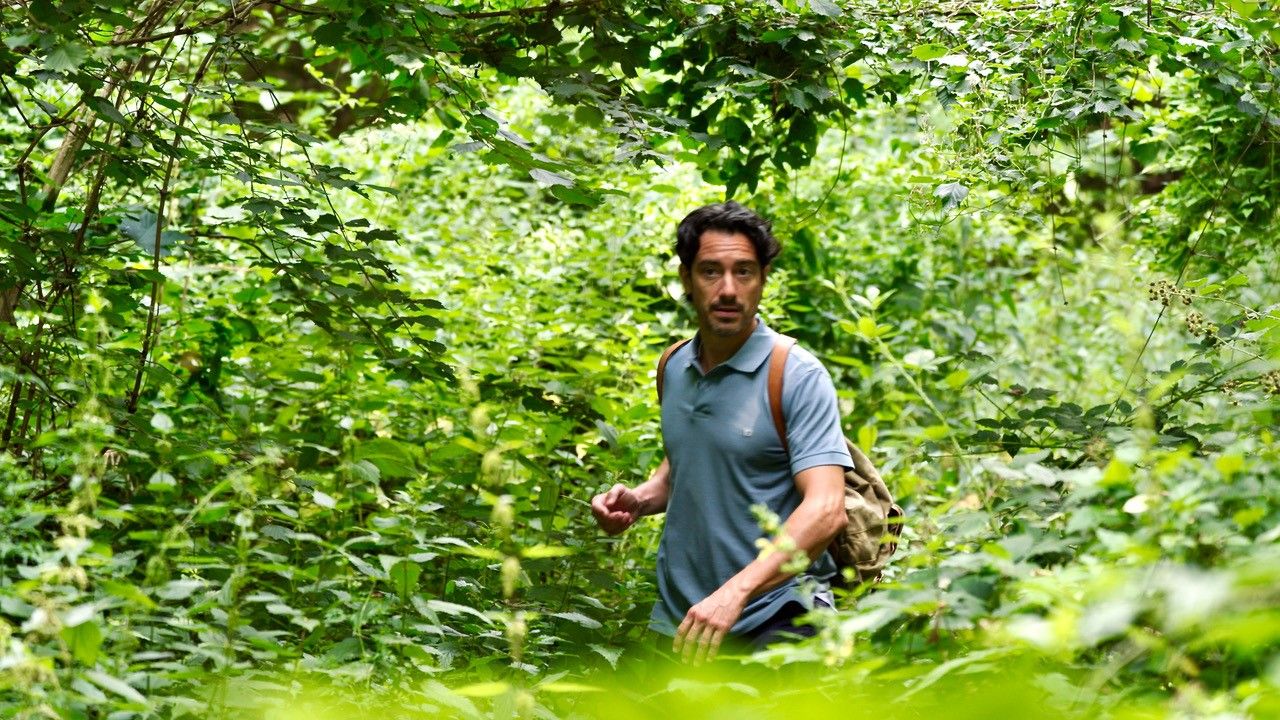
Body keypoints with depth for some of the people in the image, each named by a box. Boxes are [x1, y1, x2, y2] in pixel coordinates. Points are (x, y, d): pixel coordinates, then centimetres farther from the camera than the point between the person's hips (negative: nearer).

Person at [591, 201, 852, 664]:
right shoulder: (675, 369, 8)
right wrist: (639, 499, 5)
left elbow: (825, 509, -22)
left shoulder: (799, 377, -12)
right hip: (677, 619, 6)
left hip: (772, 626, -6)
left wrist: (736, 591, -33)